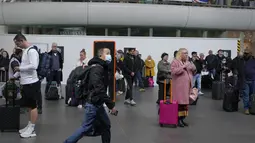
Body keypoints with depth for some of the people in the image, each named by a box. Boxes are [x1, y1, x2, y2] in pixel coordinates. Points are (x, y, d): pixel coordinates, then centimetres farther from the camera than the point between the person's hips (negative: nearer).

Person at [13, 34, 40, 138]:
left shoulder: (31, 51, -16)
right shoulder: (25, 51, 14)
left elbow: (33, 66, -27)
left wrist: (19, 68, -16)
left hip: (31, 83, -10)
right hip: (26, 83, 10)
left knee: (32, 106, -2)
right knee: (29, 106, 16)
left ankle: (32, 130, 5)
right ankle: (29, 126, 26)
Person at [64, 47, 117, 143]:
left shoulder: (103, 68, 11)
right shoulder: (96, 69, -20)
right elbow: (99, 90, -28)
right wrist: (111, 105, -26)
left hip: (98, 103, 10)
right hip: (93, 104, -10)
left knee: (106, 125, 13)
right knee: (86, 127, -1)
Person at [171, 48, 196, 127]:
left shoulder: (187, 62, 19)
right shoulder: (175, 62, -4)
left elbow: (194, 70, 22)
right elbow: (173, 71, -19)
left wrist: (192, 67, 0)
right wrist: (183, 67, -21)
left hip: (187, 86, 7)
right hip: (179, 86, -7)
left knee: (185, 102, 7)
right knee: (179, 102, -8)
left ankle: (182, 119, 14)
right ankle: (178, 120, -2)